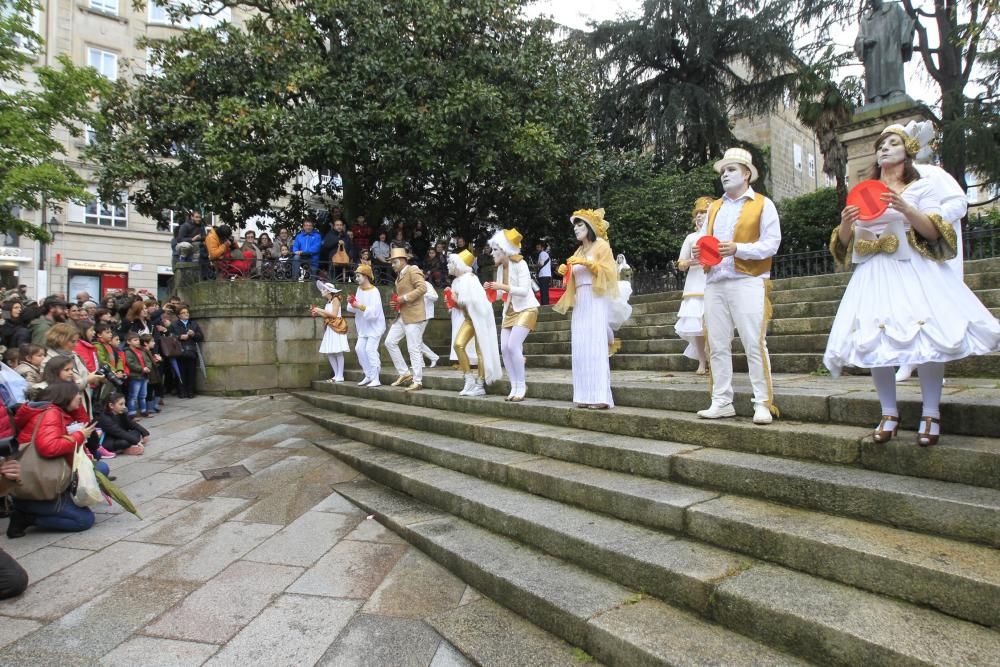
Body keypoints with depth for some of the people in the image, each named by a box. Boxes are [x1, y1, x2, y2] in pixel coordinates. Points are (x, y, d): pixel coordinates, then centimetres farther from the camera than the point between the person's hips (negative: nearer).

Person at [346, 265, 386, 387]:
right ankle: (369, 376, 16)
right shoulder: (359, 289, 7)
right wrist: (351, 303, -13)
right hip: (364, 327, 8)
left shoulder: (374, 292, -17)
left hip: (375, 326, -8)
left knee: (370, 349, -15)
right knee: (359, 348, 5)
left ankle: (376, 379, -12)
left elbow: (374, 312, -27)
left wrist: (360, 306, -32)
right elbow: (352, 309, 8)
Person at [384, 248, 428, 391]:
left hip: (414, 316, -10)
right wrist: (396, 302, 10)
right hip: (402, 316, 10)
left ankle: (417, 381, 2)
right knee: (390, 342, 8)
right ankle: (404, 373, 15)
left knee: (414, 349, -7)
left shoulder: (412, 270, -8)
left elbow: (423, 288, -21)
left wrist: (405, 298, -20)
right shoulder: (399, 276, 19)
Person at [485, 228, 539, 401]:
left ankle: (522, 386, -8)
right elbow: (501, 294, 11)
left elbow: (524, 290, -23)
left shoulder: (520, 264, -14)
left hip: (526, 309, -8)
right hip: (509, 311, 8)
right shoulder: (500, 268, 8)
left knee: (513, 345, -20)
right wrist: (491, 289, -8)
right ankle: (514, 387, 8)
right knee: (504, 348, -2)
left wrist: (502, 287, -28)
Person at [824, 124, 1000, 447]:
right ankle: (889, 413, 4)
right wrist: (845, 224, -11)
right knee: (874, 341, -6)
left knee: (926, 335, -12)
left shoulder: (922, 187, 9)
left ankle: (931, 413, 0)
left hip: (914, 271, -2)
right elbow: (845, 243, 11)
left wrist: (906, 209, -20)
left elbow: (934, 232, -4)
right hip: (875, 275, 2)